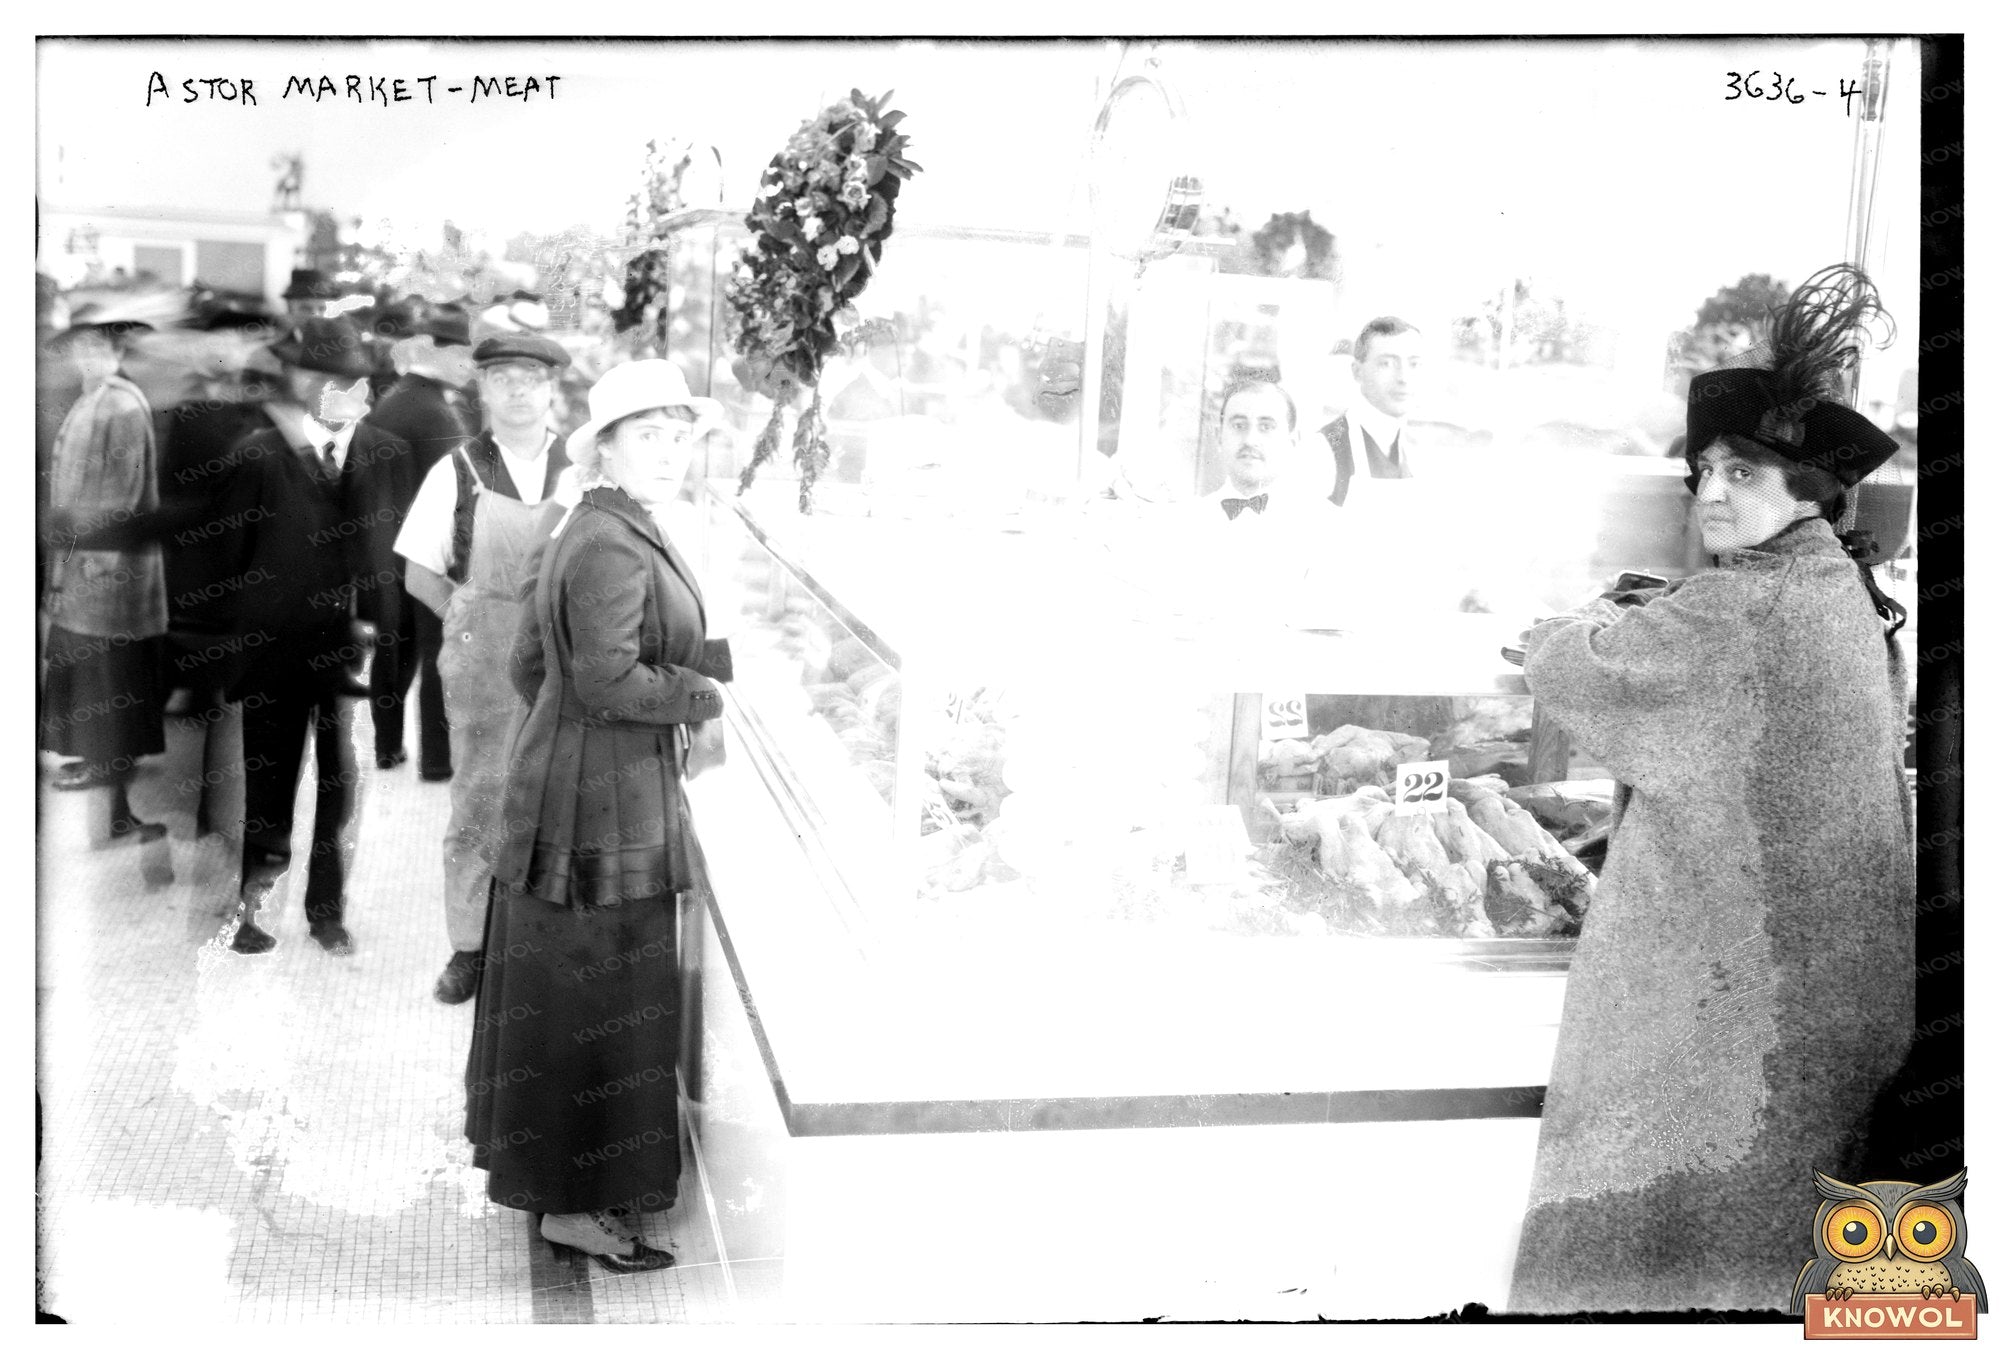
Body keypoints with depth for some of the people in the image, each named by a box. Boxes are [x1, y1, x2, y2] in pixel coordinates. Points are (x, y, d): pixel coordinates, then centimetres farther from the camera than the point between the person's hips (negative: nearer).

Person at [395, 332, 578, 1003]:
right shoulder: (456, 472, 1)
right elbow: (419, 572, 5)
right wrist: (472, 623, -2)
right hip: (482, 667, -1)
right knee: (477, 805, 4)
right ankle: (469, 947, 15)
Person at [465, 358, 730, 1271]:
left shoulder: (588, 534, 13)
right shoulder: (612, 547, -20)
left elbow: (531, 666, 16)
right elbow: (608, 680, -27)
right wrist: (703, 693, -14)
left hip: (571, 787, 10)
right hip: (602, 801, -10)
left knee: (562, 993, 19)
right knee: (602, 1000, -1)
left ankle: (545, 1168, 32)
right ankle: (577, 1204, 9)